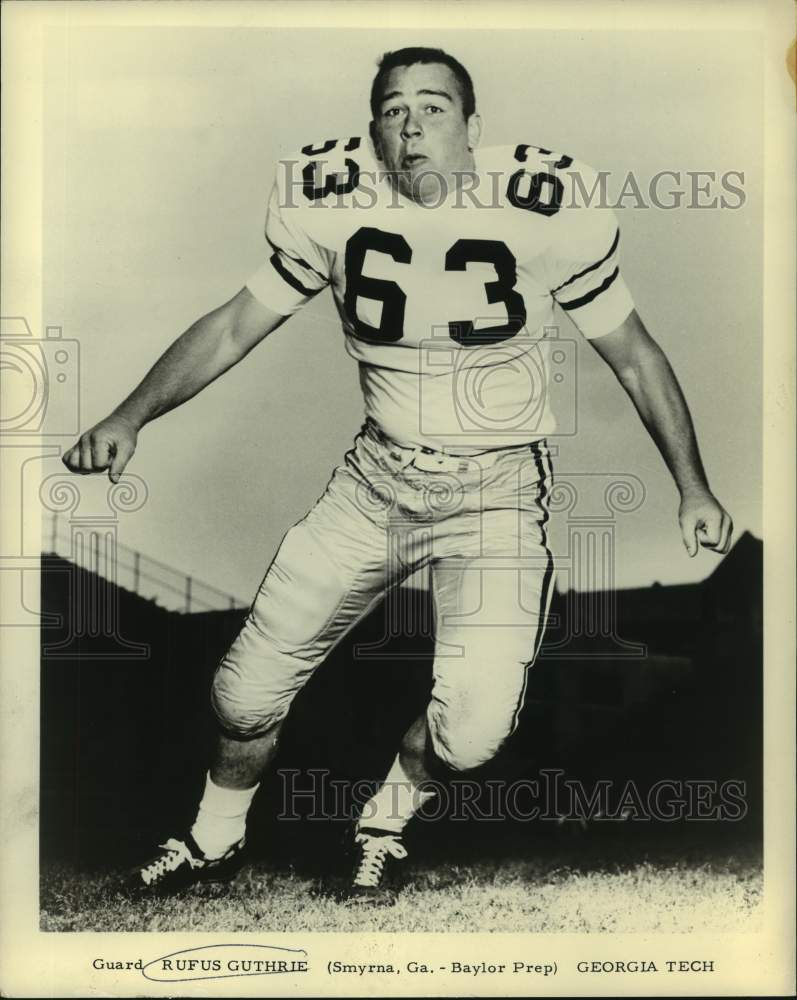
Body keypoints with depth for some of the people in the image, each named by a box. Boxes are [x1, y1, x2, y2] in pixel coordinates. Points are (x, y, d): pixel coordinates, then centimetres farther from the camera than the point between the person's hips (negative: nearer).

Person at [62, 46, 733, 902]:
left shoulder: (545, 212, -14)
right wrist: (129, 418, -9)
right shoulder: (331, 206, -7)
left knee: (475, 723, -17)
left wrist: (691, 486, -1)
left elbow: (633, 354, -1)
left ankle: (385, 823, 20)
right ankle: (215, 842, 35)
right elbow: (235, 327, 2)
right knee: (249, 687, 3)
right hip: (378, 474, 3)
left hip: (496, 487, -2)